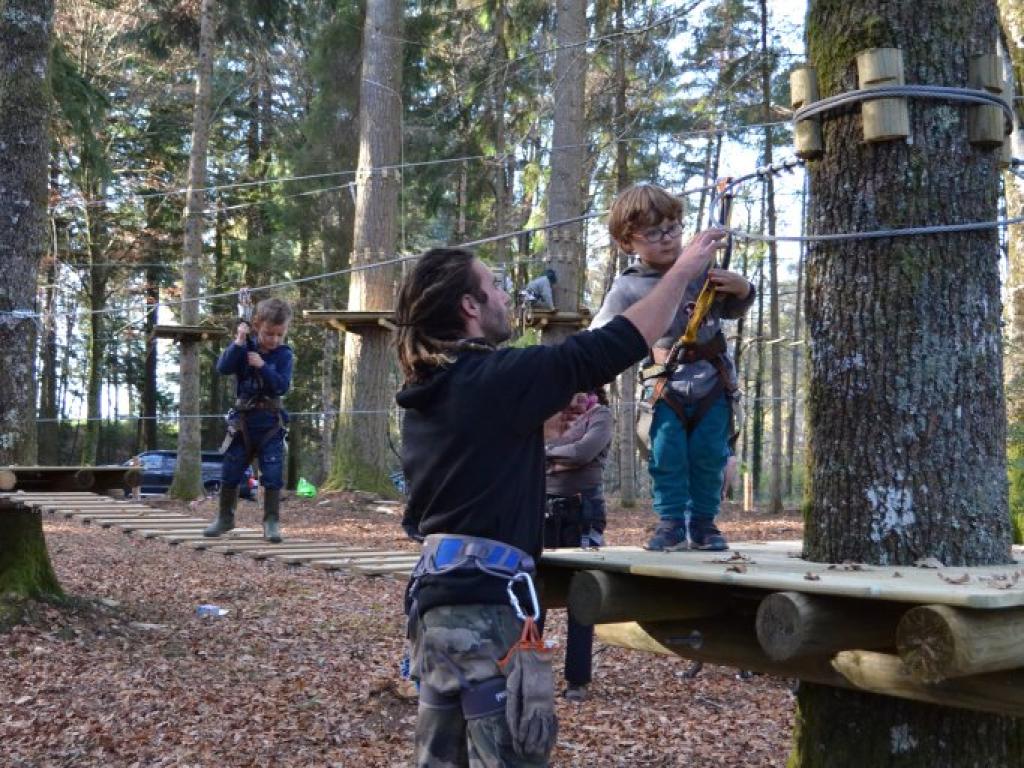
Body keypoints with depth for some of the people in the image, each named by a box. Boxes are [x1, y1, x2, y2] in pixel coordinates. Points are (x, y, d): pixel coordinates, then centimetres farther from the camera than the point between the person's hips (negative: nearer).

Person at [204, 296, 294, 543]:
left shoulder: (284, 354, -4)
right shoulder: (244, 347, -2)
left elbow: (282, 386, -15)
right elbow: (223, 368, -17)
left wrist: (263, 367, -25)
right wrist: (238, 343, -25)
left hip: (270, 422, -1)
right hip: (243, 419, 1)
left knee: (273, 474, -4)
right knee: (230, 472, 8)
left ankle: (272, 521, 8)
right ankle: (225, 517, 25)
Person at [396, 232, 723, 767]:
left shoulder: (427, 388, 11)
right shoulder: (497, 378, -14)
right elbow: (613, 346, -13)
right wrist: (684, 268, -2)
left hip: (436, 591, 9)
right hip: (486, 599, -9)